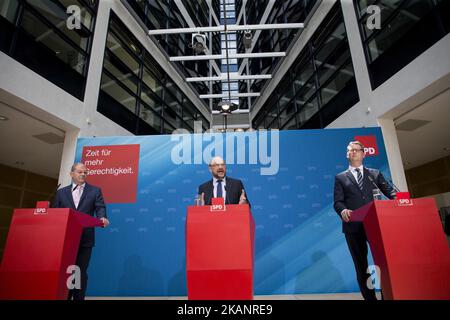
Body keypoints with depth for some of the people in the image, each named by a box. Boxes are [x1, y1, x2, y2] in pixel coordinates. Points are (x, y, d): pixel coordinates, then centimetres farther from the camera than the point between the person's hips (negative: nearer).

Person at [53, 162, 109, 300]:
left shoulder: (95, 191, 5)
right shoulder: (61, 192, 12)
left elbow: (100, 207, -5)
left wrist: (102, 218, -28)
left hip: (85, 238, -2)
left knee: (81, 272, 6)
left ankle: (79, 298, 16)